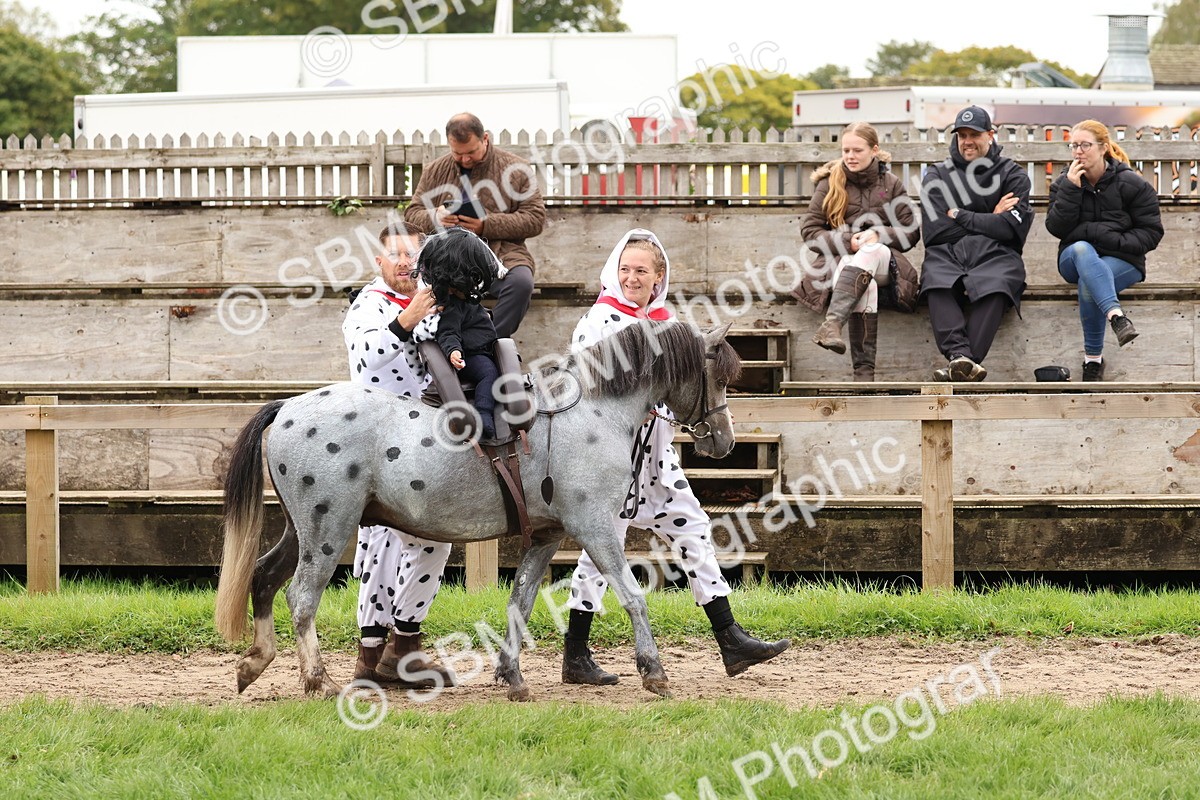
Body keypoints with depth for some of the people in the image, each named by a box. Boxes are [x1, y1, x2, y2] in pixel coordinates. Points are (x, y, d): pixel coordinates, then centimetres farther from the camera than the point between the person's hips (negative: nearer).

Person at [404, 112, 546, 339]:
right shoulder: (435, 171, 16)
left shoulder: (515, 168, 5)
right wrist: (434, 218, -8)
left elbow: (535, 219, 0)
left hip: (501, 253, -2)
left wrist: (487, 225, -13)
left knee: (521, 282, -35)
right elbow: (412, 214, 18)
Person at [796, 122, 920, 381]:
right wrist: (847, 241, -10)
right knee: (865, 284, -38)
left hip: (883, 260, 0)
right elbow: (809, 231, 6)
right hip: (840, 260, 0)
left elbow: (911, 233, 10)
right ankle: (864, 369, -51)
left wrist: (877, 235, -10)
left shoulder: (891, 184, 14)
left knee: (871, 251, -39)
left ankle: (832, 323, -56)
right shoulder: (830, 184, 12)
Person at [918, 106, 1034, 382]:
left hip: (994, 255, -1)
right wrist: (989, 220, 6)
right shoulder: (936, 176, 20)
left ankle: (958, 366, -50)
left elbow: (1009, 227, 0)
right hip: (947, 254, 1)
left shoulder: (1013, 174, 15)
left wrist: (959, 216, 2)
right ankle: (960, 355, -52)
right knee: (936, 284, -36)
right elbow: (933, 232, 5)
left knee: (995, 287, -37)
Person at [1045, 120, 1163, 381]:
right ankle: (1116, 316, -56)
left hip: (1122, 261, -2)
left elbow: (1152, 232, -3)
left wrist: (1115, 240, -17)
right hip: (1075, 258, 2)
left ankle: (1093, 358, -29)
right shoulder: (1064, 183, 8)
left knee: (1088, 283, -35)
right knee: (1082, 249, -36)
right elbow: (1057, 228, -5)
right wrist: (1071, 189, -15)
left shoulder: (1131, 184, -1)